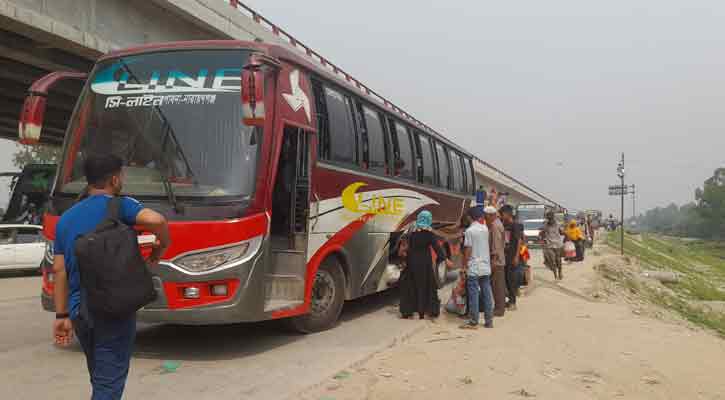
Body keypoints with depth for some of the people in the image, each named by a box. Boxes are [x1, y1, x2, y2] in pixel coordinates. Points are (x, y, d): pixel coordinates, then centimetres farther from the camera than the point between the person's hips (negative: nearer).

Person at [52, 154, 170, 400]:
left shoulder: (66, 218, 10)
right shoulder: (119, 207, -7)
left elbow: (59, 271, 7)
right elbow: (156, 220, -27)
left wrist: (62, 315, 10)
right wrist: (161, 247, -7)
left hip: (79, 309, 6)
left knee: (99, 378, 23)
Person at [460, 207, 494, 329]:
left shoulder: (470, 230, -11)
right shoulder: (485, 229, 6)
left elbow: (468, 250, -12)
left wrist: (464, 265, -4)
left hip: (473, 268, -6)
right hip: (485, 266, 6)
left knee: (473, 295, -2)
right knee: (486, 294, 8)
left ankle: (473, 322, 0)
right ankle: (489, 320, 12)